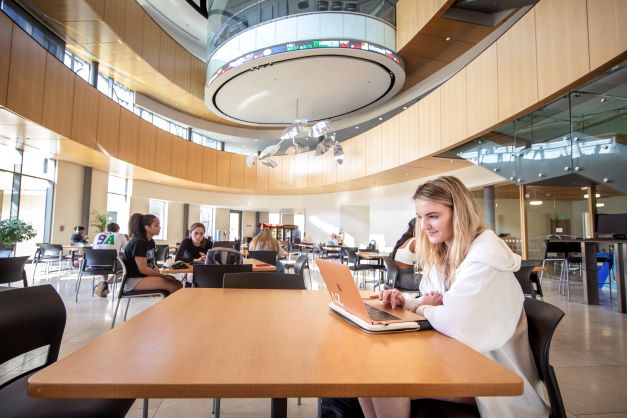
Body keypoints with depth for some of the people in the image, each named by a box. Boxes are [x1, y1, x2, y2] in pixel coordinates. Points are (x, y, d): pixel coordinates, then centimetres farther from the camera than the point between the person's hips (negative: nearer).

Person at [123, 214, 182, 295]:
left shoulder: (151, 241, 10)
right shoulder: (139, 242, -17)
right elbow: (143, 269, -20)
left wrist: (159, 273, -6)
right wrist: (163, 275, -15)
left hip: (146, 276, 9)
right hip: (133, 280, -9)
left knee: (178, 284, -10)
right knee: (173, 286, -23)